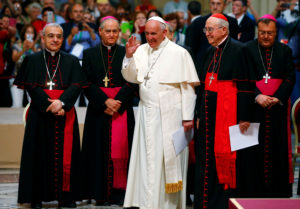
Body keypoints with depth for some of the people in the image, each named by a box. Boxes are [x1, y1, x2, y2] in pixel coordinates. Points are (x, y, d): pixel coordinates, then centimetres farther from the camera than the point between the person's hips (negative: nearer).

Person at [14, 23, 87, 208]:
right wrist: (49, 106, -15)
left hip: (65, 114, 1)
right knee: (39, 154, -2)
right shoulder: (32, 60, 8)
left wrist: (62, 102, -19)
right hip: (40, 114, -1)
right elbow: (31, 87, -3)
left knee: (65, 154, -1)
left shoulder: (72, 61, 11)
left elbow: (76, 86, -1)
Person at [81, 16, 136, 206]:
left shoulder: (126, 53, 6)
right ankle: (102, 193, 2)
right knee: (100, 149, -1)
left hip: (122, 108, -1)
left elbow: (131, 83, 0)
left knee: (120, 148, -8)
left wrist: (117, 103, -12)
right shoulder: (90, 54, 8)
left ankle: (119, 190, -2)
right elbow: (88, 84, 1)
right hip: (98, 109, 1)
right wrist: (105, 101, -12)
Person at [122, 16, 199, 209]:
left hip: (170, 115, -5)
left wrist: (188, 117, -11)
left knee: (170, 158, -2)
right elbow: (131, 77, 8)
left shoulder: (179, 53, -6)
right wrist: (129, 57, -8)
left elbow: (188, 87, -7)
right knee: (147, 158, 5)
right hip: (147, 114, 5)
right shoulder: (141, 51, 9)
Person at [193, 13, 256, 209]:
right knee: (206, 157, 8)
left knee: (225, 156, -5)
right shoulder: (211, 52, 15)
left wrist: (244, 117, -16)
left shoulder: (237, 50, -9)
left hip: (228, 112, -7)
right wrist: (199, 115, 16)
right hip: (209, 112, 7)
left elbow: (246, 85, -12)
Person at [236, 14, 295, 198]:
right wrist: (257, 96, -18)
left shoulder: (285, 51, 8)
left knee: (277, 148, 2)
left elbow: (290, 77, 2)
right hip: (253, 107, -1)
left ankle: (278, 193, 8)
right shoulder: (247, 50, 3)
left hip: (278, 106, 1)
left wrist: (278, 98, -12)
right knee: (253, 150, -3)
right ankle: (253, 191, 2)